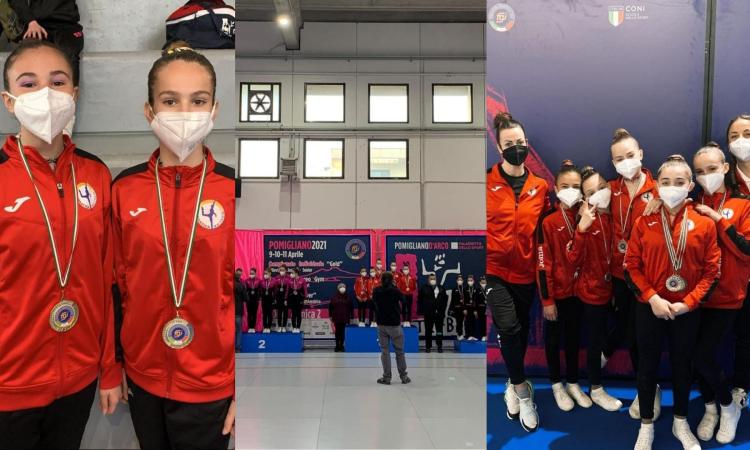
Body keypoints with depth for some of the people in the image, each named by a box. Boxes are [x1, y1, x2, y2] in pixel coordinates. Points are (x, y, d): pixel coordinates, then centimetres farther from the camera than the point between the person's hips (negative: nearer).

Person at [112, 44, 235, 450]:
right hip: (143, 376, 3)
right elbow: (117, 283, 6)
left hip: (210, 385, -3)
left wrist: (244, 387, -7)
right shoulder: (124, 188, -3)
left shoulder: (233, 190, -11)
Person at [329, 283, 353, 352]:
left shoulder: (348, 298, 4)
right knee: (337, 332, 4)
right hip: (336, 318, 0)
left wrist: (351, 317, 6)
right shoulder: (334, 298, 2)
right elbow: (330, 307, 6)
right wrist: (331, 316, 4)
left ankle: (341, 346, 11)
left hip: (344, 318, 0)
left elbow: (351, 308, 9)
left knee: (342, 332, 2)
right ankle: (337, 346, 12)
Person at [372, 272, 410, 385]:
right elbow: (402, 300, 4)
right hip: (395, 324, -2)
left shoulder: (376, 291, -3)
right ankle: (403, 376, 13)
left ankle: (386, 377, 5)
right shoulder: (395, 290, -12)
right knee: (399, 351, 8)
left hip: (381, 324, 2)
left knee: (384, 351, 7)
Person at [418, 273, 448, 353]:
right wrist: (422, 309, -5)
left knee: (439, 330, 4)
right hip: (428, 313, -2)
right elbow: (419, 300, 0)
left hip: (439, 313, 2)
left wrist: (443, 308, 0)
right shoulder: (424, 288, -1)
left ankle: (439, 346, 11)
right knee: (428, 330, 6)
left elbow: (445, 299, 9)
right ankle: (428, 346, 14)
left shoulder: (441, 288, 6)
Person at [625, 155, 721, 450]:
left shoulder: (705, 224, -5)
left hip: (687, 311, 0)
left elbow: (711, 272, -3)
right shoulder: (644, 222, -3)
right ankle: (646, 425, 27)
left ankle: (681, 423, 35)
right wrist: (652, 298, -14)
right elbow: (632, 266, -4)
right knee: (647, 366, 10)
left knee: (682, 365, 15)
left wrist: (687, 303, -13)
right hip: (649, 309, 0)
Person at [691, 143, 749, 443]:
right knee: (697, 356, 8)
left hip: (725, 297, -3)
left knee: (704, 356, -7)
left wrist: (719, 220, -18)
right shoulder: (691, 207, 5)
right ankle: (711, 408, 31)